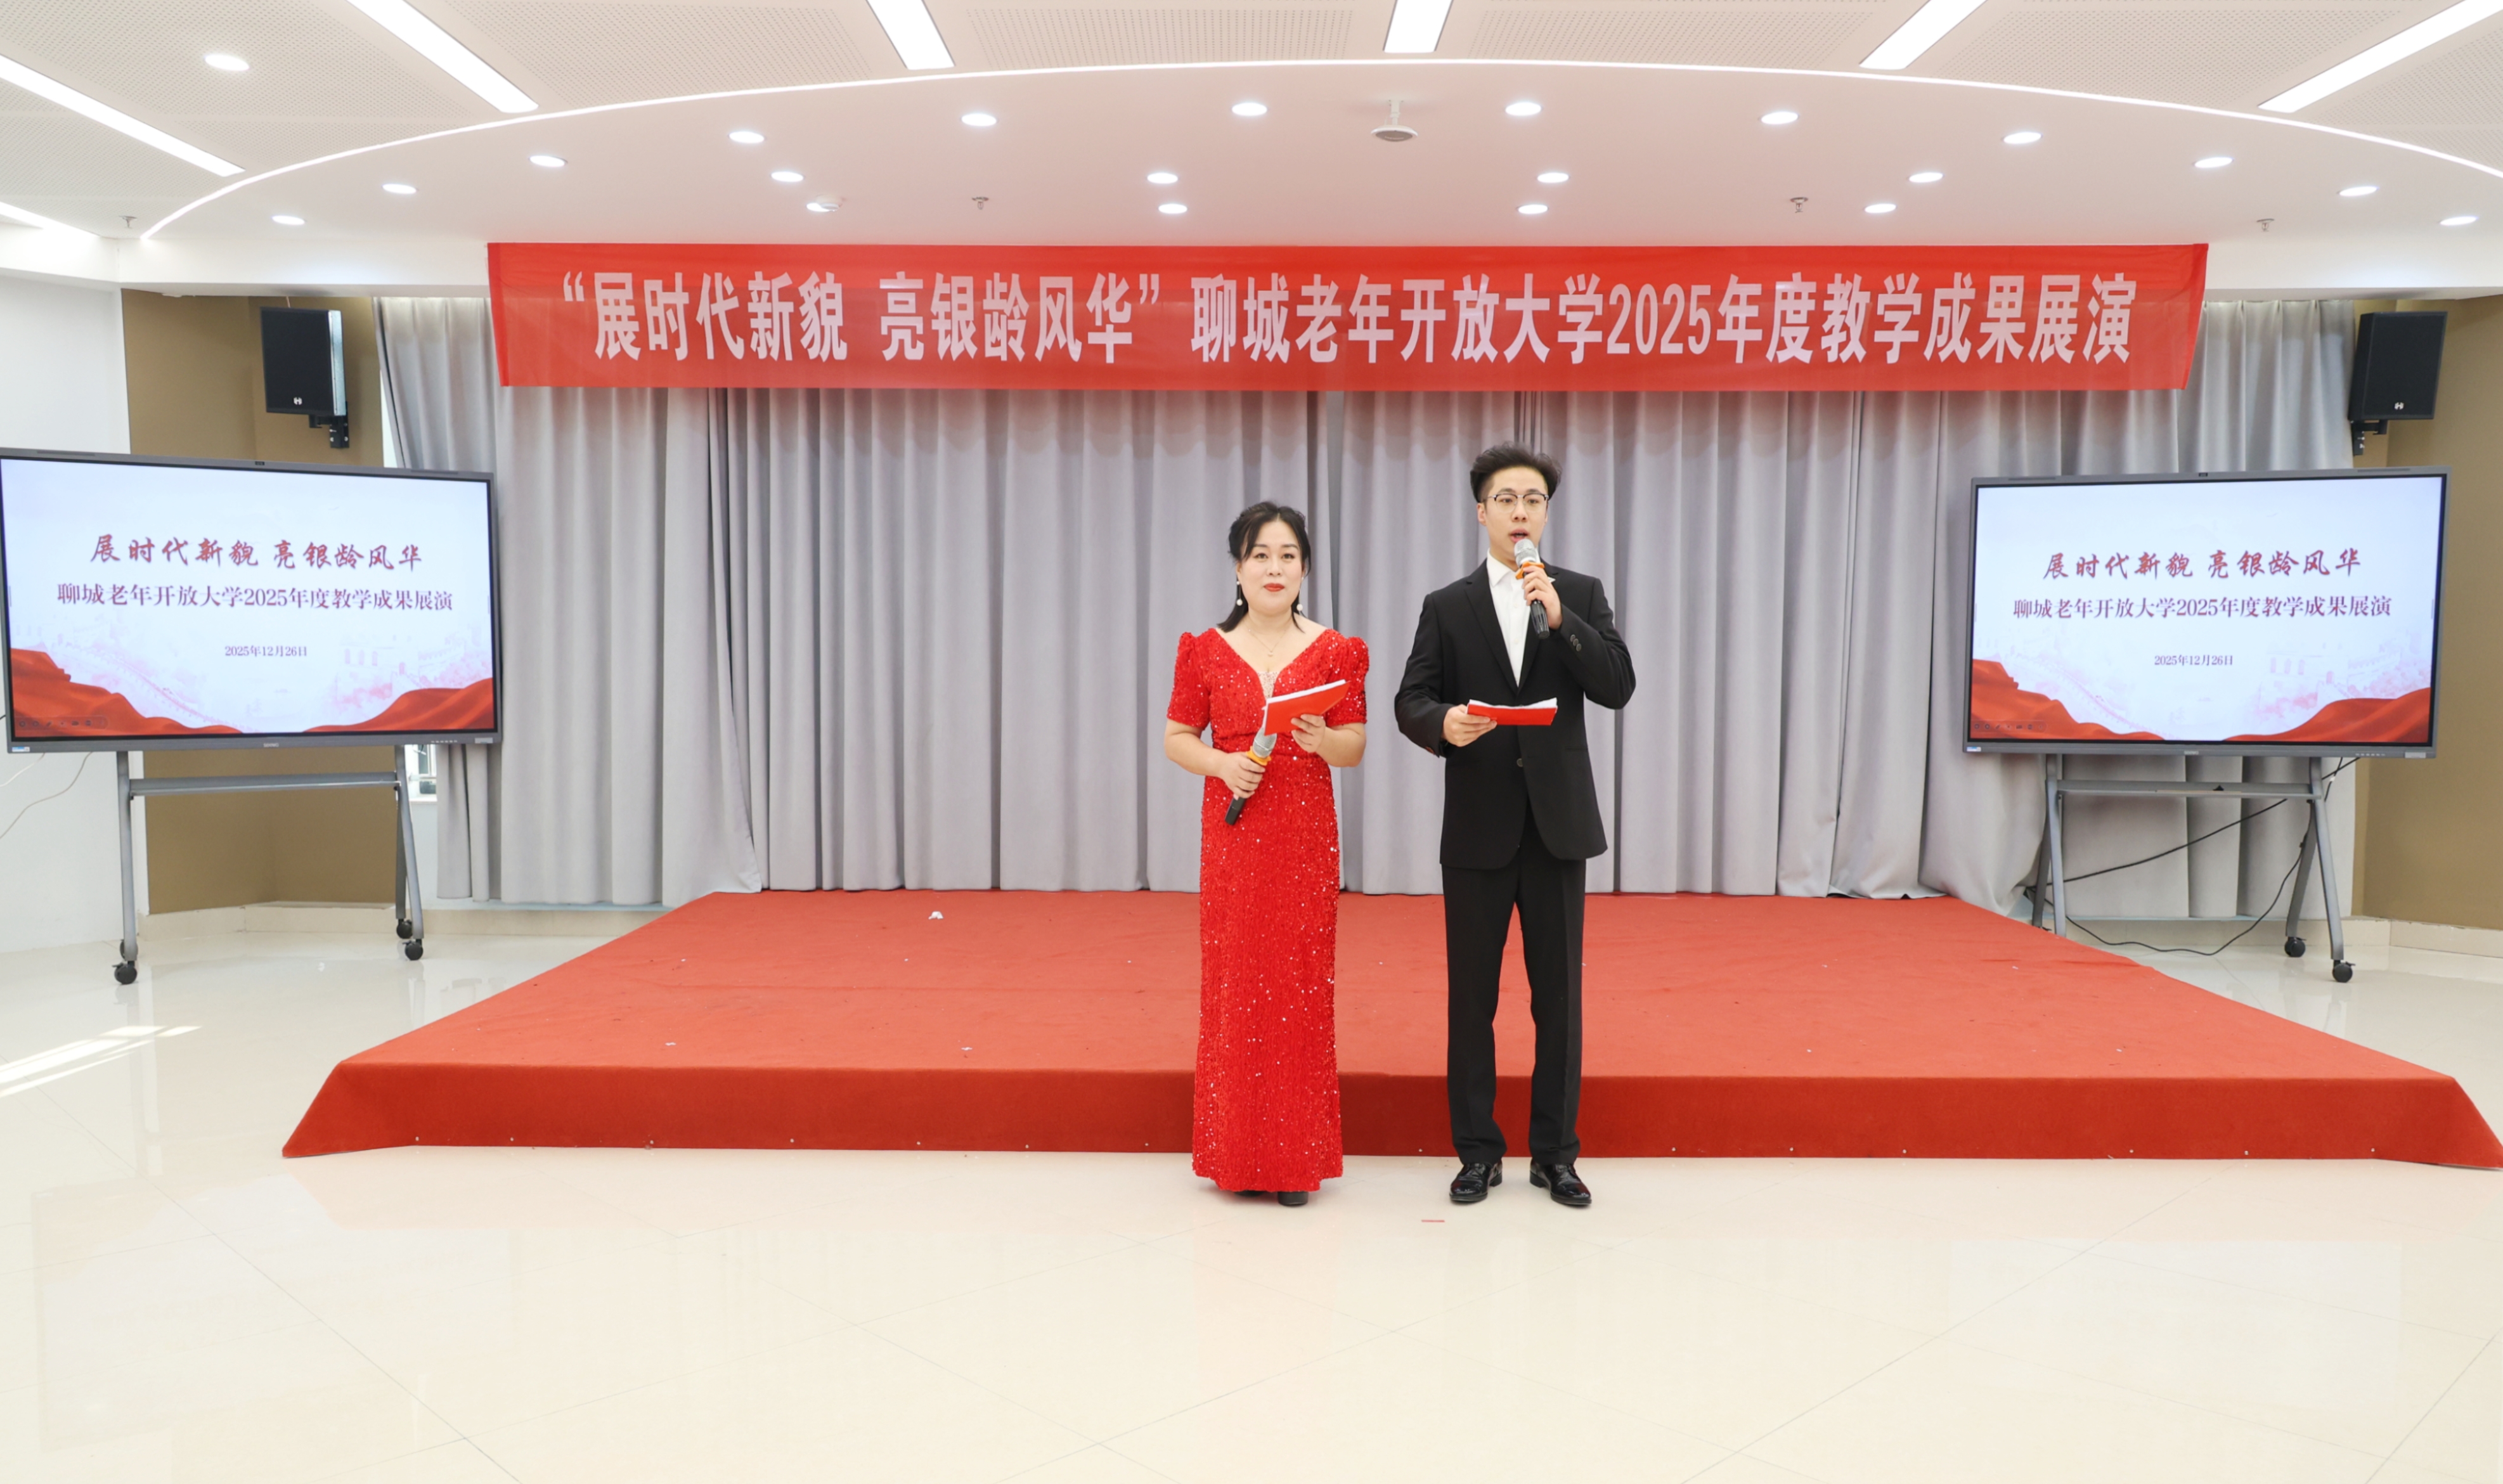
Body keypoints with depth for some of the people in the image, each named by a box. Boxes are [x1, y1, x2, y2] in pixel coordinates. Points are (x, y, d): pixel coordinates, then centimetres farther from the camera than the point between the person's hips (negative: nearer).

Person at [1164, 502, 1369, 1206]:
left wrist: (1322, 740, -17)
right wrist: (1222, 765, -12)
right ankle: (1236, 1152, 14)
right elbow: (1177, 738, 7)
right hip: (1233, 832, 0)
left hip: (1306, 835, 0)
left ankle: (1295, 1157, 11)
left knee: (1301, 983, 1)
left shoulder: (1333, 651, 4)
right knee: (1234, 983, 2)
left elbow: (1356, 748, 5)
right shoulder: (1207, 651, 5)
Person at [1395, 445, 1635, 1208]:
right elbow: (1411, 701, -1)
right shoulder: (1447, 606, 3)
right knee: (1471, 996, 7)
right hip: (1478, 828, 0)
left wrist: (1559, 618, -19)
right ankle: (1478, 1151, 20)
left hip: (1556, 823, 0)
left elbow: (1617, 687, -7)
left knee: (1559, 995, 7)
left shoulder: (1582, 595, 4)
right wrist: (1444, 722, -23)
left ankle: (1555, 1152, 20)